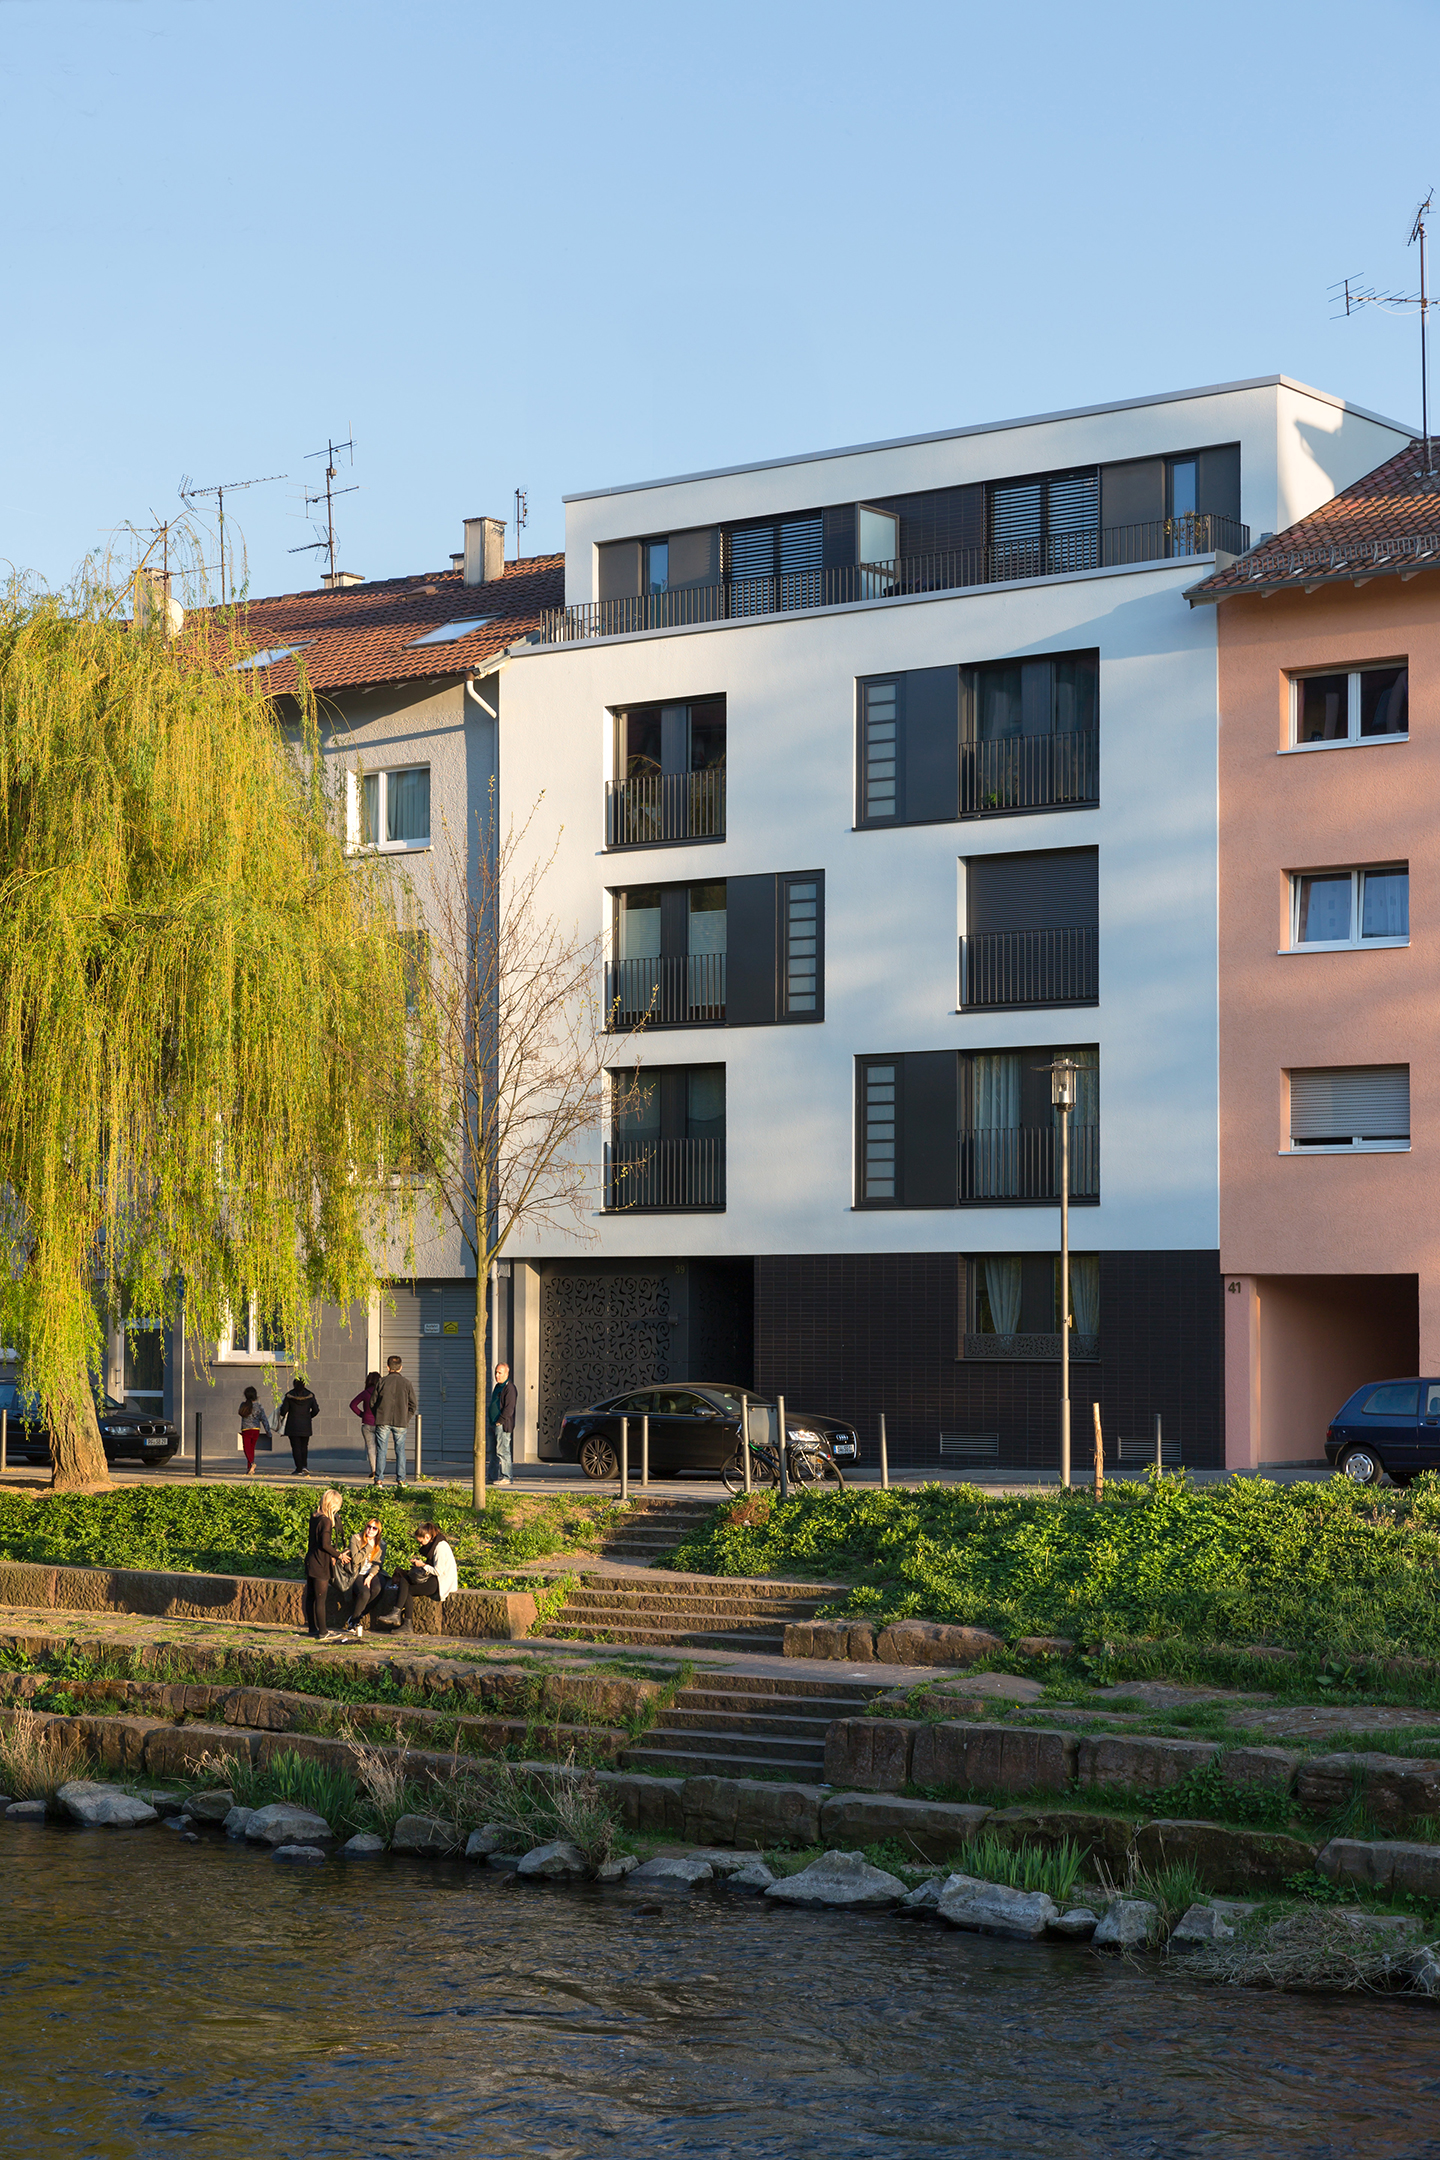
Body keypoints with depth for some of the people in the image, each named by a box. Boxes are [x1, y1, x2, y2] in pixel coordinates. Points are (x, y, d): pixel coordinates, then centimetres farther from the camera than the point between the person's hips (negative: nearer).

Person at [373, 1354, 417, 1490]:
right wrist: (405, 1419, 11)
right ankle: (400, 1480, 3)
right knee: (400, 1451, 8)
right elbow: (413, 1405, 4)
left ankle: (379, 1480, 1)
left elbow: (373, 1402, 2)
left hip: (383, 1421, -1)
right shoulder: (406, 1383, 3)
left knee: (381, 1451, 4)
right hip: (400, 1422, 1)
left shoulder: (382, 1382, -1)